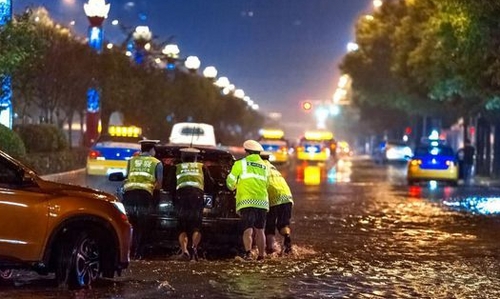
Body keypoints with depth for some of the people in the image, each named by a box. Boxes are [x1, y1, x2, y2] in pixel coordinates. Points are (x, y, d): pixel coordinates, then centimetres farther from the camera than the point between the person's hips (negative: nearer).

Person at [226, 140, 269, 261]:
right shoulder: (265, 167, 18)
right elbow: (266, 184, 17)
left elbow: (230, 182, 4)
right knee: (259, 230, 12)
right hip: (262, 202, 4)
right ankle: (261, 255, 12)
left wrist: (233, 187, 26)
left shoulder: (240, 164, 3)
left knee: (248, 230, -9)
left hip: (247, 202, -4)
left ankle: (248, 253, -25)